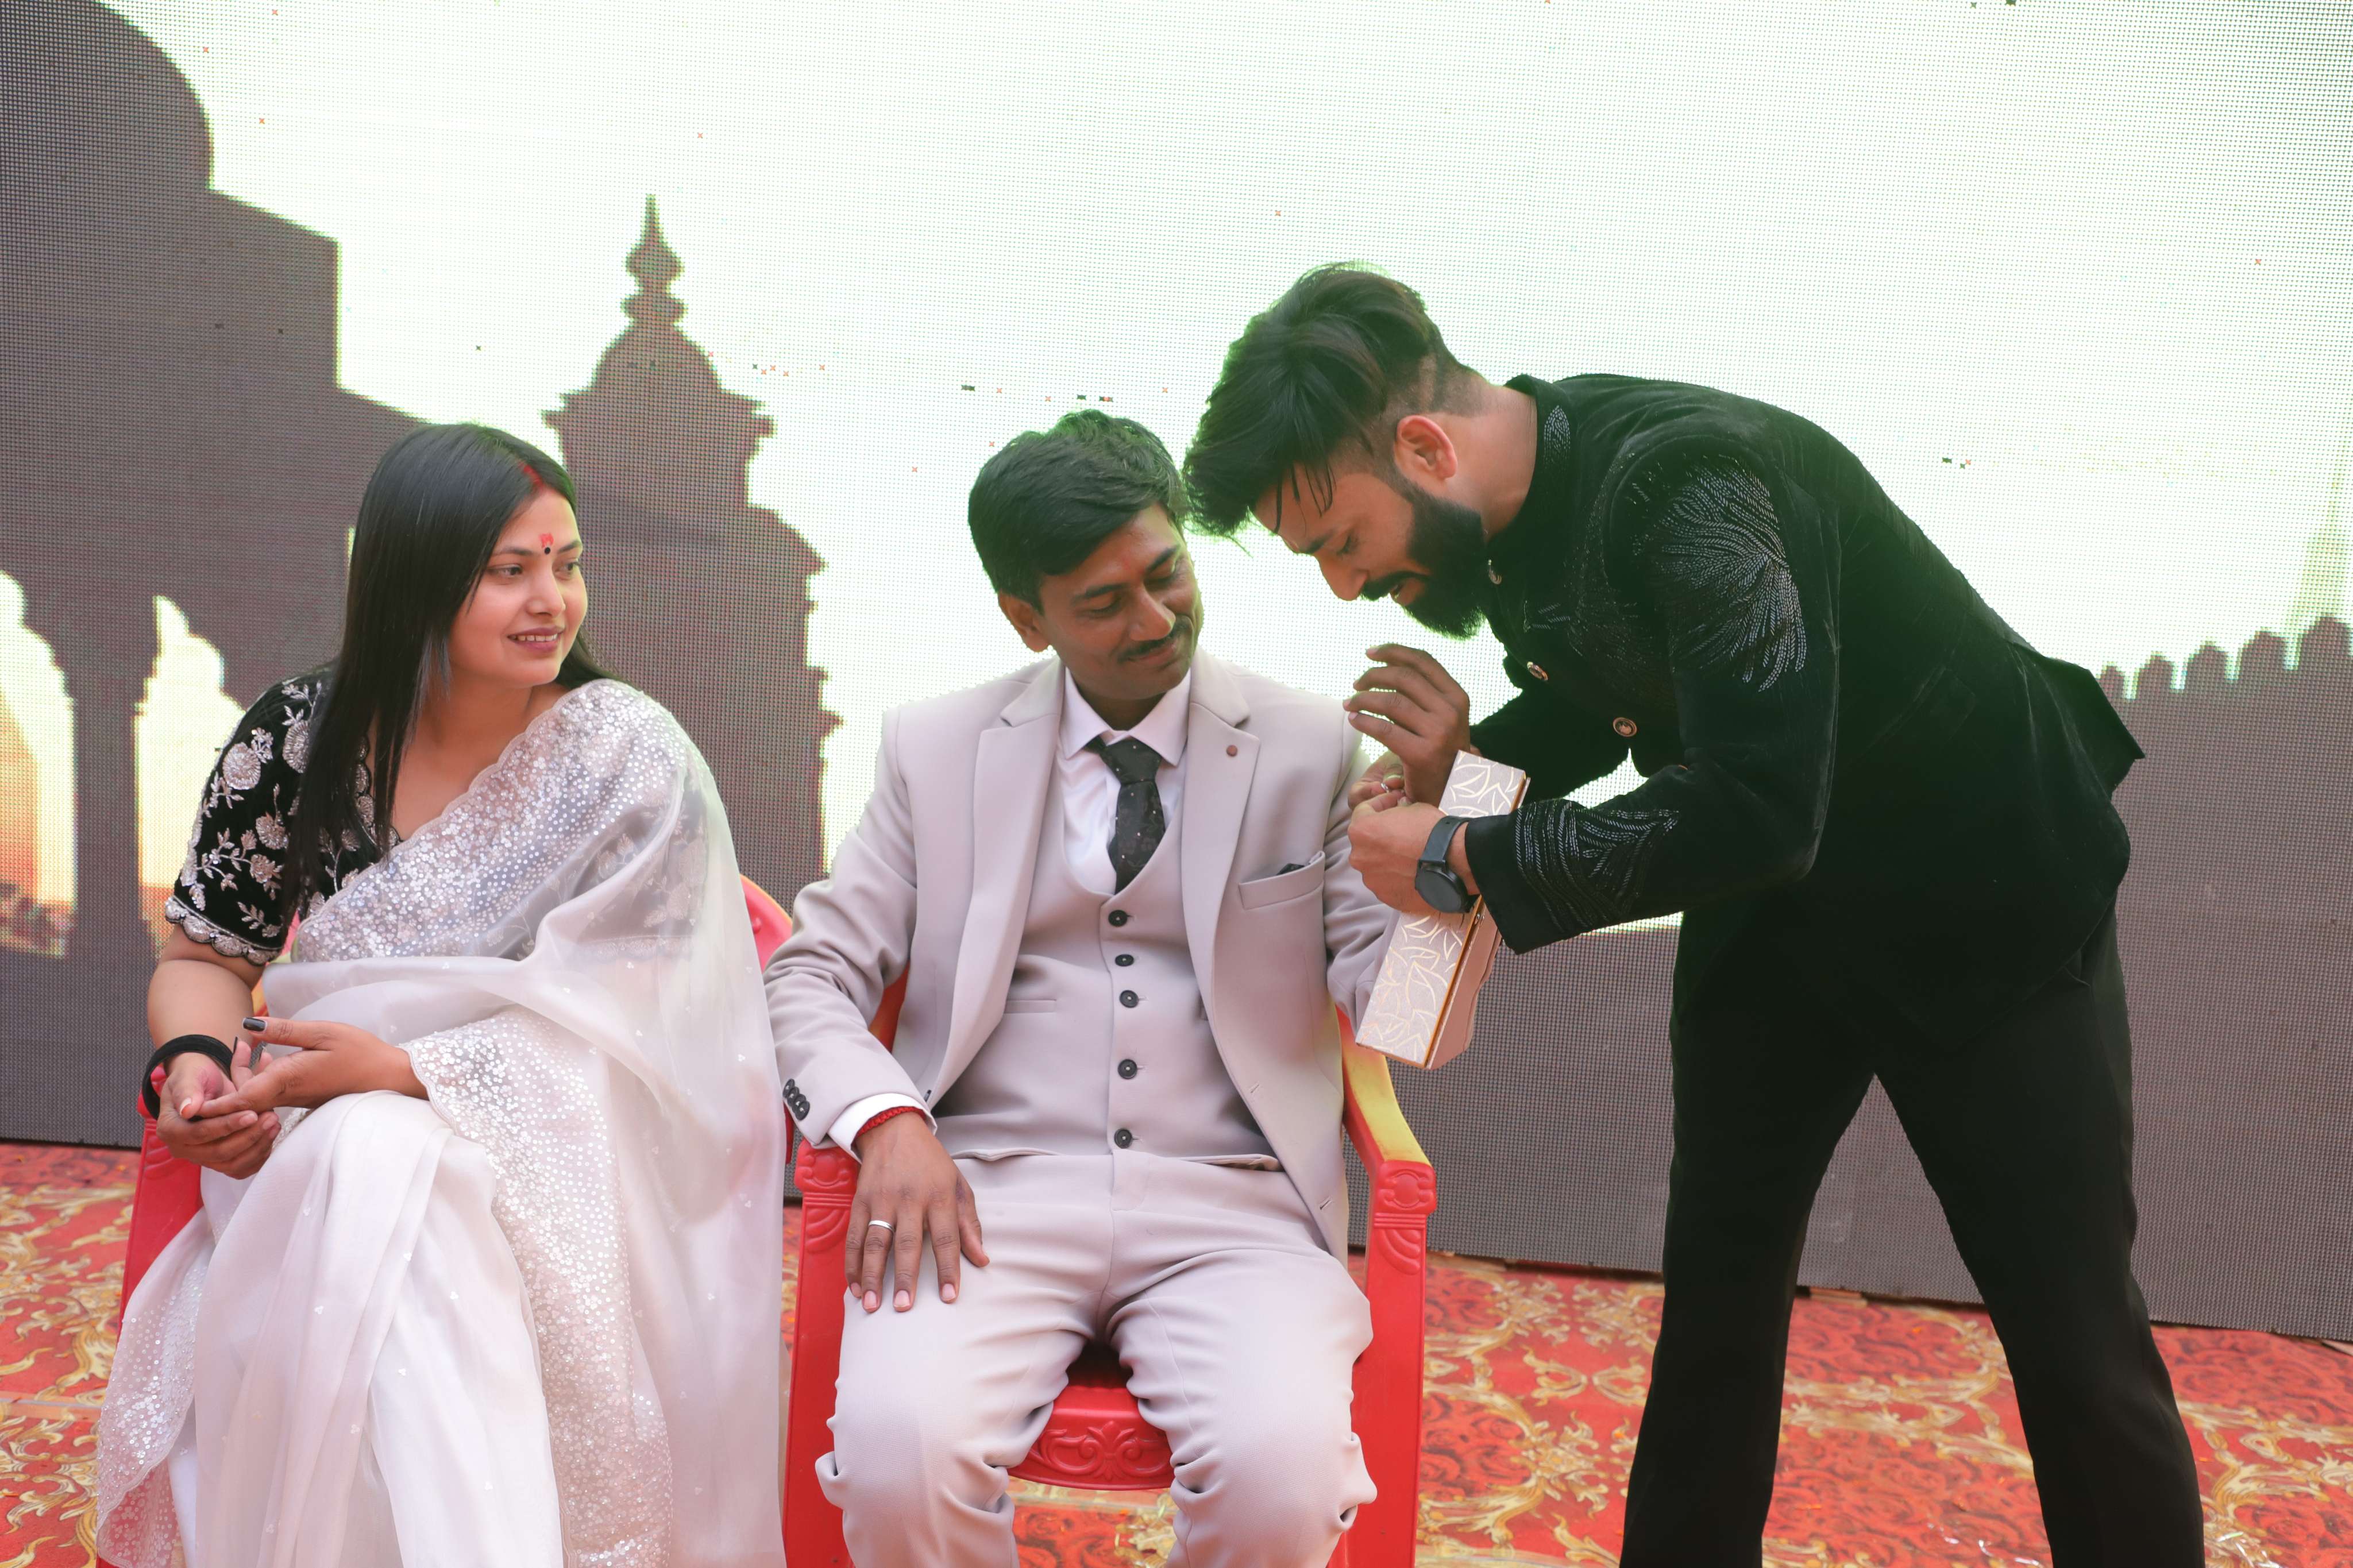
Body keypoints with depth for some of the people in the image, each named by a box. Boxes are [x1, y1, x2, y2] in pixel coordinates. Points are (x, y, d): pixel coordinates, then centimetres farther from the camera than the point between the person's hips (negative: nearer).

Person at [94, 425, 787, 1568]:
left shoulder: (629, 758, -5)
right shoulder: (299, 736, 3)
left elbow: (614, 1026, -10)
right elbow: (206, 955, 13)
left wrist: (400, 1068, -21)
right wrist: (192, 1064, -10)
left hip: (552, 1158, -2)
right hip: (318, 1151, 3)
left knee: (378, 1171, -34)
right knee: (361, 1166, -33)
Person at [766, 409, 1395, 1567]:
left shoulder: (1312, 751, 6)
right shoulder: (936, 750, 9)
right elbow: (809, 976, 8)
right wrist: (886, 1119, -13)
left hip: (1228, 1206, 0)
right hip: (993, 1190, 1)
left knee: (1284, 1467, -29)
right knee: (898, 1446, -28)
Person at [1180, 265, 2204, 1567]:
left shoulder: (1685, 477, -32)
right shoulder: (1506, 498, -7)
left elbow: (1756, 810, -37)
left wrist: (1459, 862, -28)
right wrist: (1474, 750, -10)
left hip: (1981, 893, -6)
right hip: (1765, 915, 7)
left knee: (2071, 1330, 2)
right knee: (1715, 1282, 8)